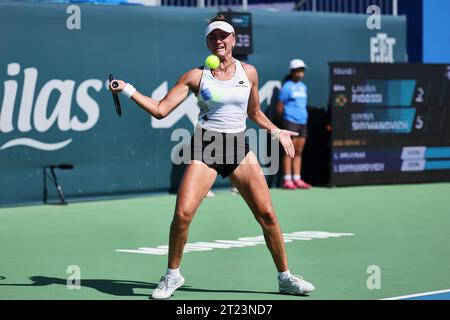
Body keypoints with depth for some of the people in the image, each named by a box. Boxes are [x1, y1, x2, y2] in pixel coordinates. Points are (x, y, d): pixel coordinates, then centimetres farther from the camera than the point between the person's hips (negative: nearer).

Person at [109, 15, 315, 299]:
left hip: (239, 148, 2)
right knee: (183, 213, -16)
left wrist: (277, 132, 16)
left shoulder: (249, 72, 6)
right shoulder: (196, 76, -1)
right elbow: (160, 109, -4)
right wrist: (127, 89, -11)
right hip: (205, 148, -2)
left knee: (267, 214, -3)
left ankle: (285, 277, 12)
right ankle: (172, 275, 5)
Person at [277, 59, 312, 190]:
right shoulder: (287, 87, -4)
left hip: (302, 122, 7)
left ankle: (297, 179, 9)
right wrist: (283, 120, 0)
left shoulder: (303, 87, 17)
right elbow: (279, 107, -3)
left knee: (299, 151, 7)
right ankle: (287, 180, -6)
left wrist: (303, 116, 17)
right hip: (290, 121, -7)